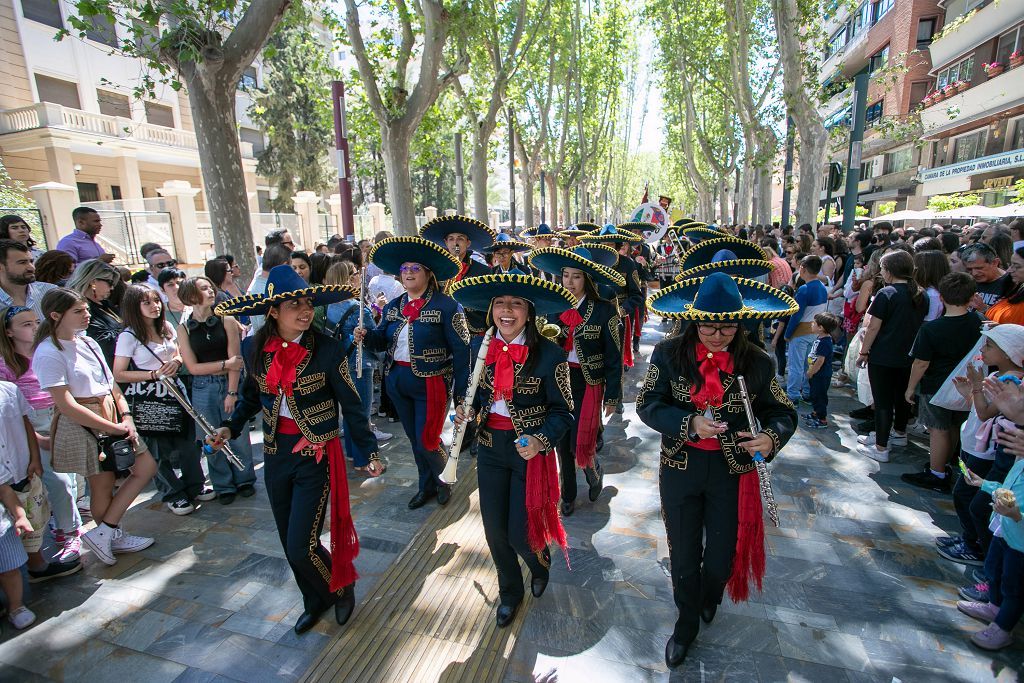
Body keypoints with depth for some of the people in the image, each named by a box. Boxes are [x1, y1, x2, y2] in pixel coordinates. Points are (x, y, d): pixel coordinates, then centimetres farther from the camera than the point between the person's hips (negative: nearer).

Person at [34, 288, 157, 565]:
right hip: (82, 426, -8)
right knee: (102, 485, 4)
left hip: (113, 419, 8)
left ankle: (107, 533, 17)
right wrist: (113, 428, -17)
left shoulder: (89, 343, 10)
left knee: (147, 467, 7)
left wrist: (126, 417, -3)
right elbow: (66, 406, -19)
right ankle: (111, 535, 26)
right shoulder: (49, 353, -14)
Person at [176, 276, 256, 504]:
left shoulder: (226, 320, -2)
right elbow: (193, 367, -1)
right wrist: (225, 364, -10)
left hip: (230, 384, -1)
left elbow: (235, 359, -7)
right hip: (203, 389, 1)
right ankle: (223, 486, 25)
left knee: (239, 435, 5)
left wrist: (232, 392, -11)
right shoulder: (184, 328, 1)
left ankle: (245, 480, 25)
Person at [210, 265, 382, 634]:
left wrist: (370, 449, -9)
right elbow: (251, 396, 15)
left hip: (316, 456, -5)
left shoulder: (327, 351, -15)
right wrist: (230, 427, 1)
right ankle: (316, 602, 43)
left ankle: (342, 586, 28)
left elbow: (350, 405, -8)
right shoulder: (254, 348, -3)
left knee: (301, 547, -4)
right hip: (276, 455, 5)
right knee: (290, 544, 17)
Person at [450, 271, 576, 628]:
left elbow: (561, 411, -10)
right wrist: (468, 412, -9)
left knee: (520, 534, 3)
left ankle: (541, 563, 43)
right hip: (490, 449, 4)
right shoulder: (482, 349, -2)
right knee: (495, 531, 13)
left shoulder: (548, 354, -16)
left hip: (529, 451, -4)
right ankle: (510, 592, 43)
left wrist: (541, 441, -26)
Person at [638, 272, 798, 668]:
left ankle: (710, 597, 55)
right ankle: (687, 623, 45)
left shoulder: (756, 363, -9)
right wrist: (689, 423, -26)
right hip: (680, 469, 0)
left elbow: (783, 413, 0)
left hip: (732, 472, 1)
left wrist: (772, 436, -23)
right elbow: (648, 405, -10)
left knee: (721, 558, 16)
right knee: (683, 558, 14)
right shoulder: (669, 354, -11)